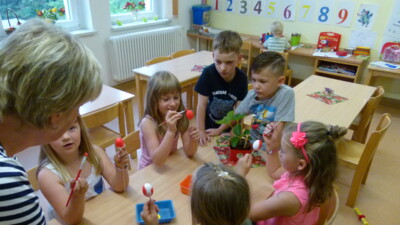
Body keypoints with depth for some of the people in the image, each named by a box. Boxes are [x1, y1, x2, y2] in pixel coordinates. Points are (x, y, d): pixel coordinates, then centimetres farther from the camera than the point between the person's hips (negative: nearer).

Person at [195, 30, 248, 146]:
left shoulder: (242, 78, -19)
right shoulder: (208, 73, -23)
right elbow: (202, 104, -19)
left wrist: (220, 130, -15)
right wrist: (201, 131, -18)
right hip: (209, 125, -1)